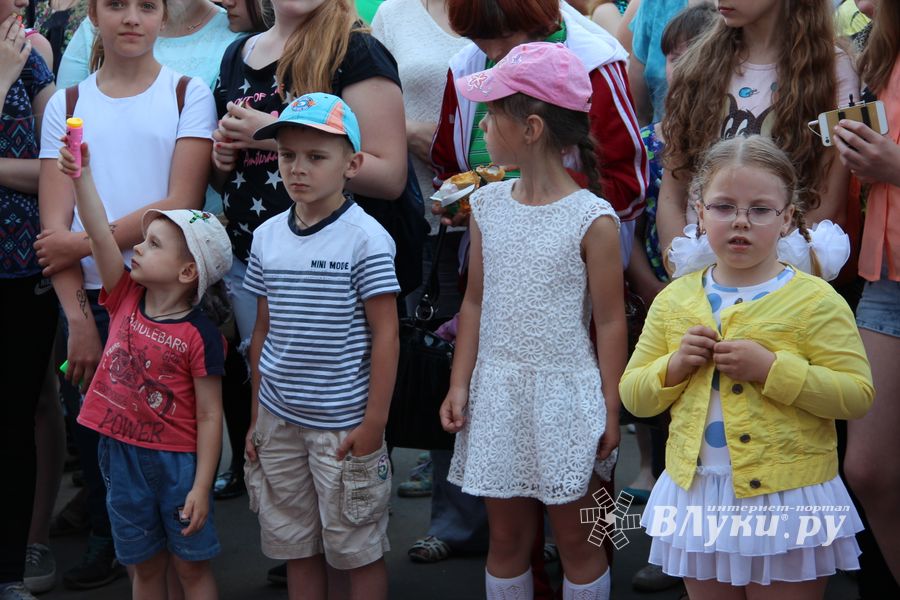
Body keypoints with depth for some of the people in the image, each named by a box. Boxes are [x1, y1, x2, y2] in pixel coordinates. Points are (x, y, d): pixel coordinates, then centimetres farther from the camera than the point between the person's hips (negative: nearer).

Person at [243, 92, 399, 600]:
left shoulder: (365, 238, -11)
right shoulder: (267, 237, 5)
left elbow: (386, 335, -10)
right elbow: (264, 330, 11)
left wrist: (373, 425, -12)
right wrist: (256, 417, 11)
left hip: (343, 423, -5)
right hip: (279, 420, 5)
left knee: (359, 549, 6)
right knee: (297, 547, 15)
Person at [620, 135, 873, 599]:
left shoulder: (816, 301, -8)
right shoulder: (674, 300, 4)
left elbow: (857, 396, -15)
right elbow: (634, 396, 7)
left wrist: (772, 368, -23)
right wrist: (674, 366, -12)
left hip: (787, 498, -4)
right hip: (697, 497, 4)